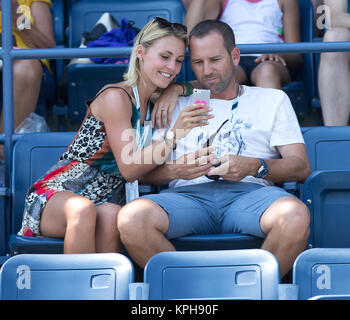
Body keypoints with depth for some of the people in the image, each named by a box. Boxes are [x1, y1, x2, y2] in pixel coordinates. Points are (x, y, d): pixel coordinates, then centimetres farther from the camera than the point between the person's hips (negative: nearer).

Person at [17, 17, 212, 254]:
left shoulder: (153, 103, 13)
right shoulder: (115, 97, -10)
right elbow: (129, 168, -15)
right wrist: (174, 136, -24)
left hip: (104, 202, 5)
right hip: (58, 194, -5)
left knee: (111, 215, -33)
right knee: (84, 210, -41)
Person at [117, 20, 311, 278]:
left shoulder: (273, 100, 24)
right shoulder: (178, 106, 28)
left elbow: (300, 167, 12)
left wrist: (255, 167, -9)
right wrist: (175, 170, -7)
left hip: (250, 191, -1)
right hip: (189, 194, 1)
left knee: (296, 216, -38)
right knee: (131, 219, -33)